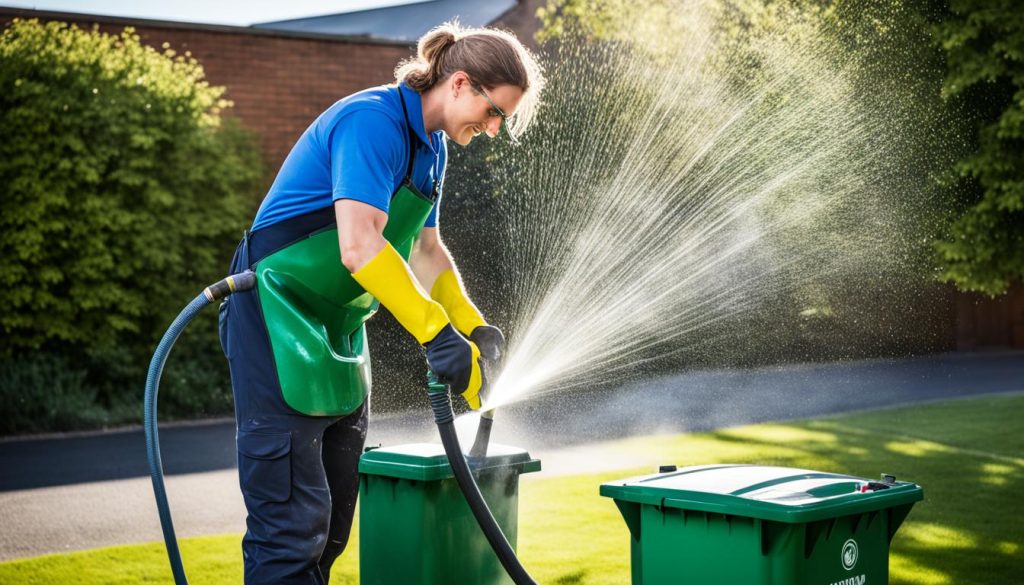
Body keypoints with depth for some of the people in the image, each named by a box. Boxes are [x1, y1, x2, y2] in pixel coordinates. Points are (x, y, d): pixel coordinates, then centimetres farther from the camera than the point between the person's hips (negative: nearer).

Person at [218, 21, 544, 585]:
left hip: (337, 328, 10)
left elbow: (427, 250, 22)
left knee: (332, 519, 11)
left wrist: (474, 327, 10)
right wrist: (438, 334, -28)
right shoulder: (373, 121, -19)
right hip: (280, 322, -10)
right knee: (292, 522, -11)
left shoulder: (431, 145, 12)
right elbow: (359, 248, -29)